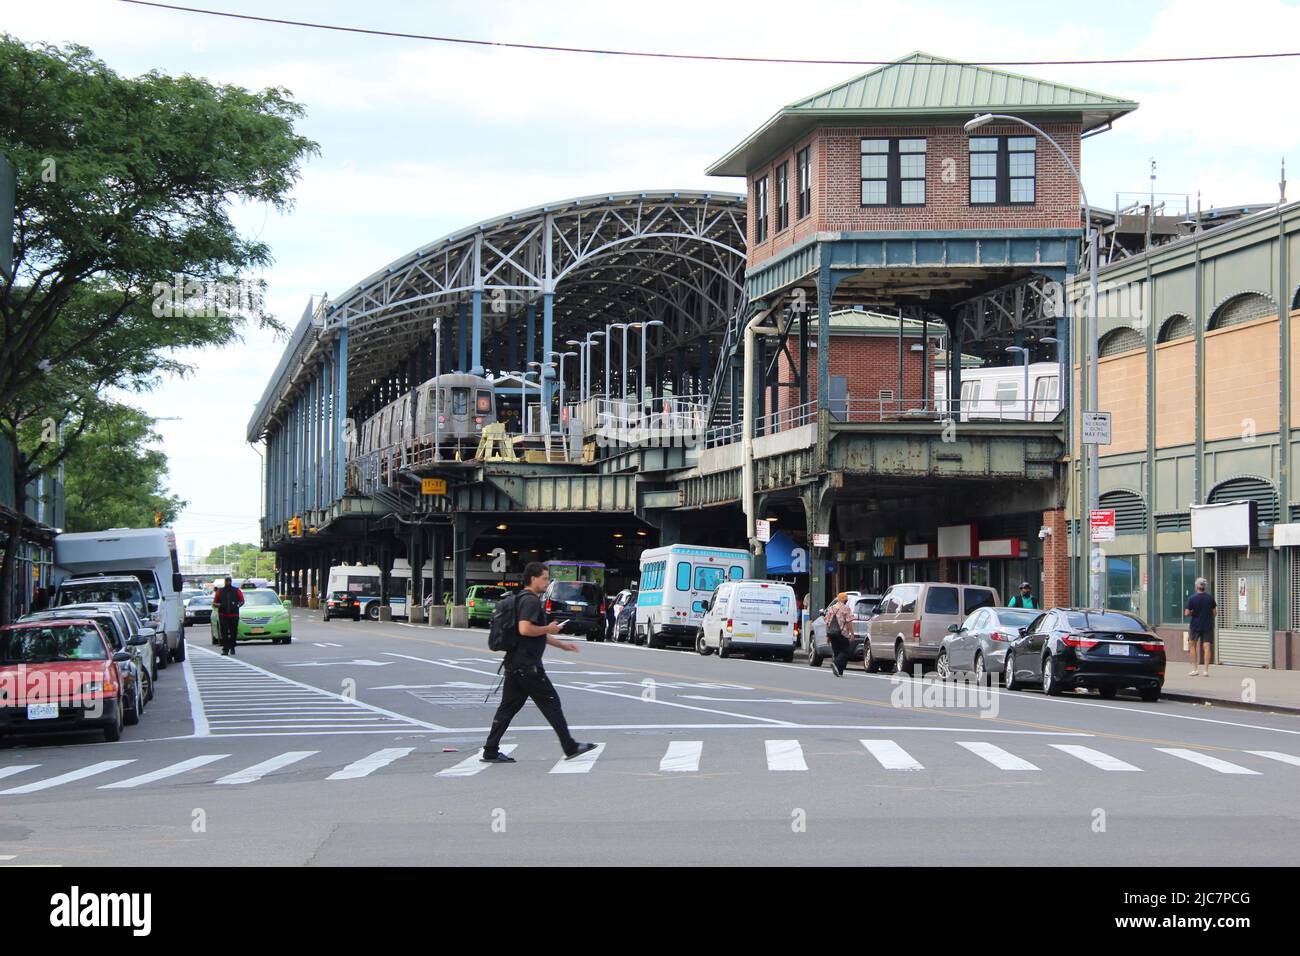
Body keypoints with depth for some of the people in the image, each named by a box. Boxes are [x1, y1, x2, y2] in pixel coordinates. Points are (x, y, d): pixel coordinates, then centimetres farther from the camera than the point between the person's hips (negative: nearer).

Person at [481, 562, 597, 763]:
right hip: (527, 665, -10)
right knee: (551, 703, -2)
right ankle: (570, 747, 4)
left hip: (514, 664, 10)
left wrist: (561, 644, 30)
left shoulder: (523, 599, 21)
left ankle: (490, 752, 5)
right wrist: (549, 629, -13)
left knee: (508, 707, 8)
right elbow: (525, 629, -27)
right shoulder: (531, 601, -13)